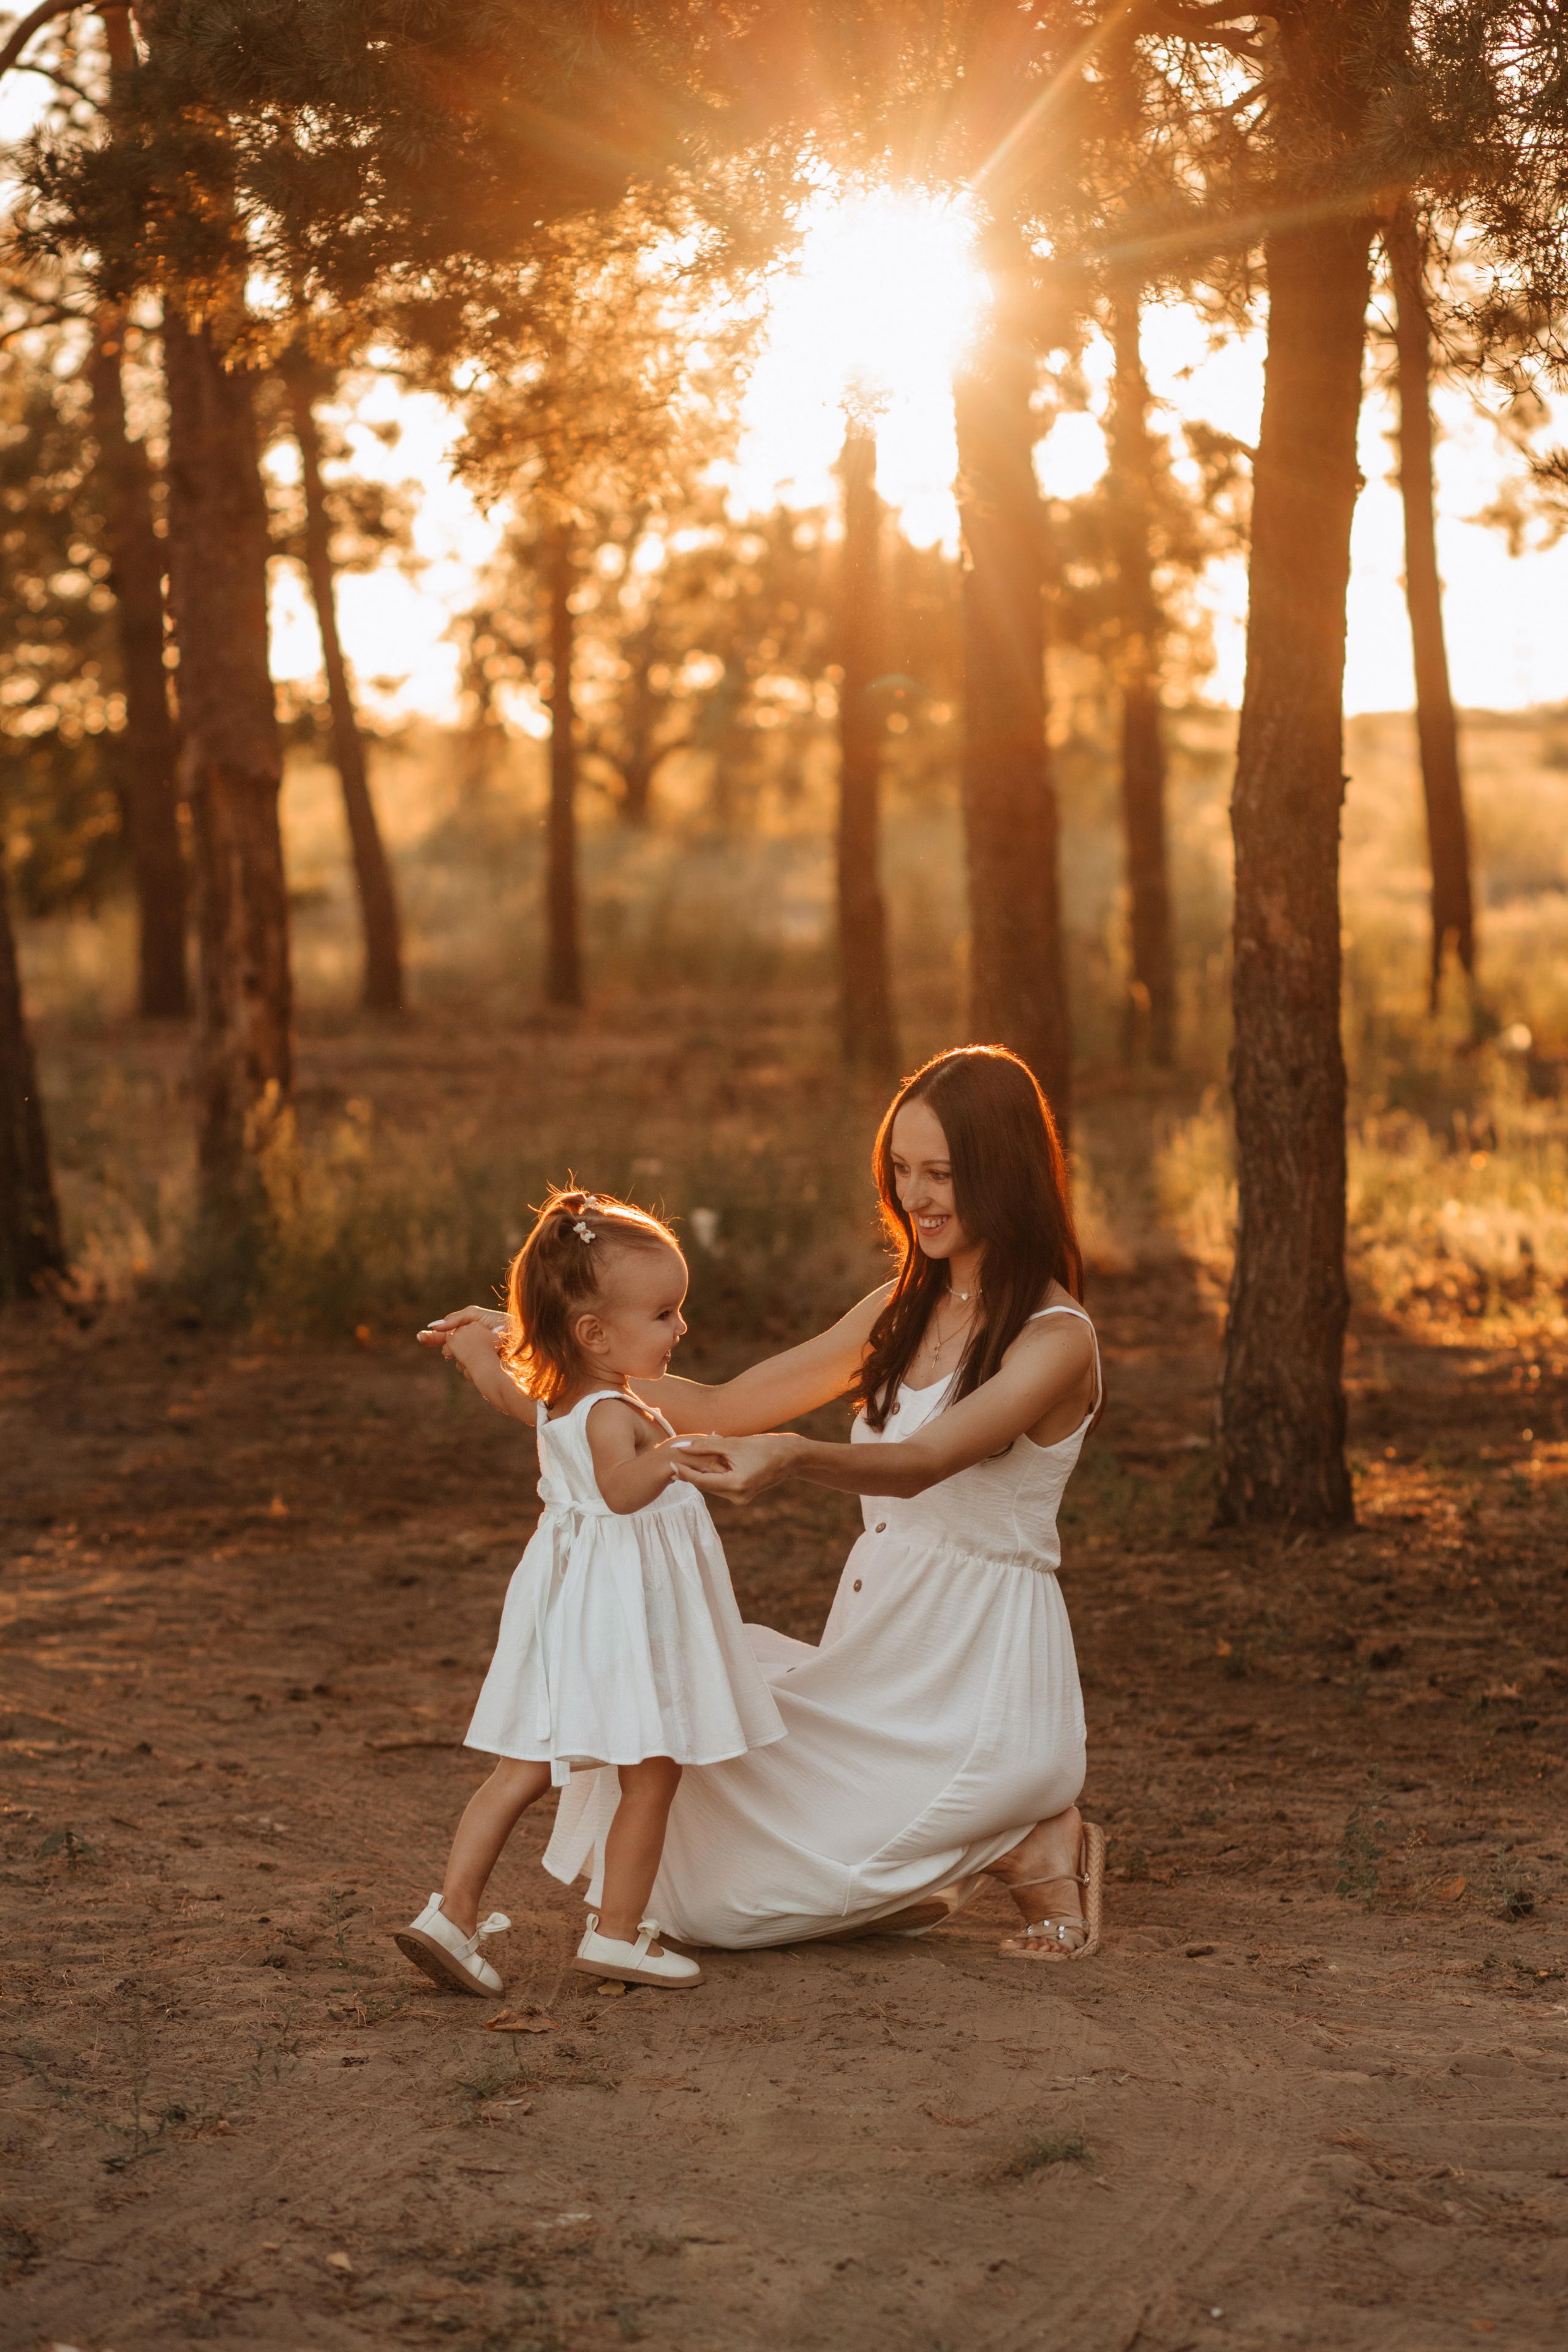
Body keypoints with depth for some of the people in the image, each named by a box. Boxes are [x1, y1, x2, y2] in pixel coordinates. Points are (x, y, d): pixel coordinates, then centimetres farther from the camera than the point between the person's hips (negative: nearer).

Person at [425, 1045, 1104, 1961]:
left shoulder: (1056, 1339, -13)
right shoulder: (901, 1311, 12)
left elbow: (921, 1464, -29)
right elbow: (728, 1409, 13)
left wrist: (796, 1456, -51)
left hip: (976, 1689, -8)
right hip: (877, 1660, 8)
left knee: (724, 1892, -15)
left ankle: (1021, 1851, 0)